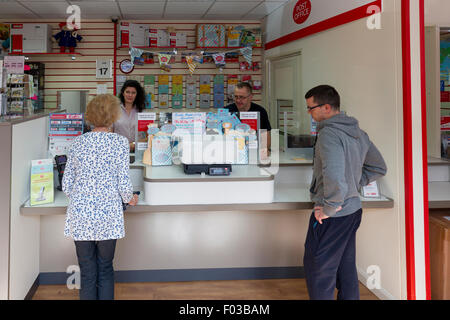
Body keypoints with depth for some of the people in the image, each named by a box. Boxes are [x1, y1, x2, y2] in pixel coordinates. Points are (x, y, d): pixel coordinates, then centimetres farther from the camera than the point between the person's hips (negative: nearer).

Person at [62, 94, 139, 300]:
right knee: (105, 271, 12)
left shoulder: (78, 142, 5)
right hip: (107, 215, -2)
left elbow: (66, 185, 8)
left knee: (87, 273, 10)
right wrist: (130, 199, 14)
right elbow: (124, 184, -8)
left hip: (80, 216, 3)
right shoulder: (119, 142, -6)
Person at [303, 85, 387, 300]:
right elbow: (379, 168, 17)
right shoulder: (358, 132, 7)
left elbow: (333, 176, -36)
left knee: (318, 269, 4)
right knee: (346, 267, 21)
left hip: (332, 217, -9)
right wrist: (354, 185, 12)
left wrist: (329, 207, -23)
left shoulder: (329, 133, -22)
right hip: (353, 209, 9)